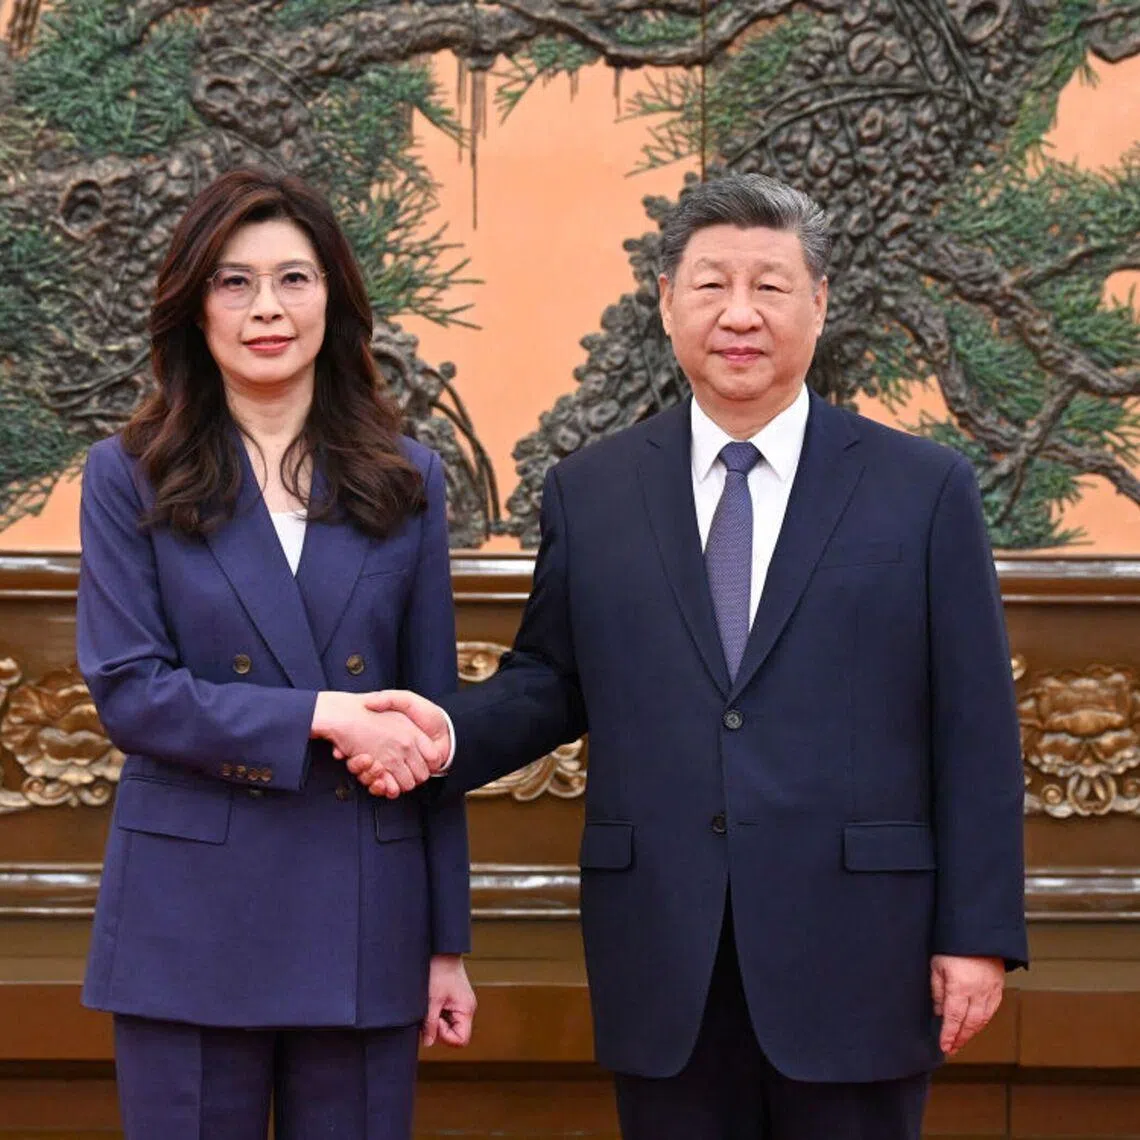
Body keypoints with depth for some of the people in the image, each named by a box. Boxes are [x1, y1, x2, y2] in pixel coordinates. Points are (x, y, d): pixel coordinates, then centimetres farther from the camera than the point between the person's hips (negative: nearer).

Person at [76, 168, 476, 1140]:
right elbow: (128, 691, -7)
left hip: (363, 916, 2)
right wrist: (320, 715, -16)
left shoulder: (405, 480, 7)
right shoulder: (130, 478, 2)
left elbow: (430, 719, 8)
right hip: (194, 921, -1)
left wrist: (448, 941, 6)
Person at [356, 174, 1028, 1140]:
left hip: (852, 955, -2)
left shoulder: (926, 490, 2)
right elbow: (551, 682, 13)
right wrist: (450, 732, -8)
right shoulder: (588, 494, 8)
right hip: (663, 964, 2)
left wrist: (979, 935, -4)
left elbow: (975, 732, 0)